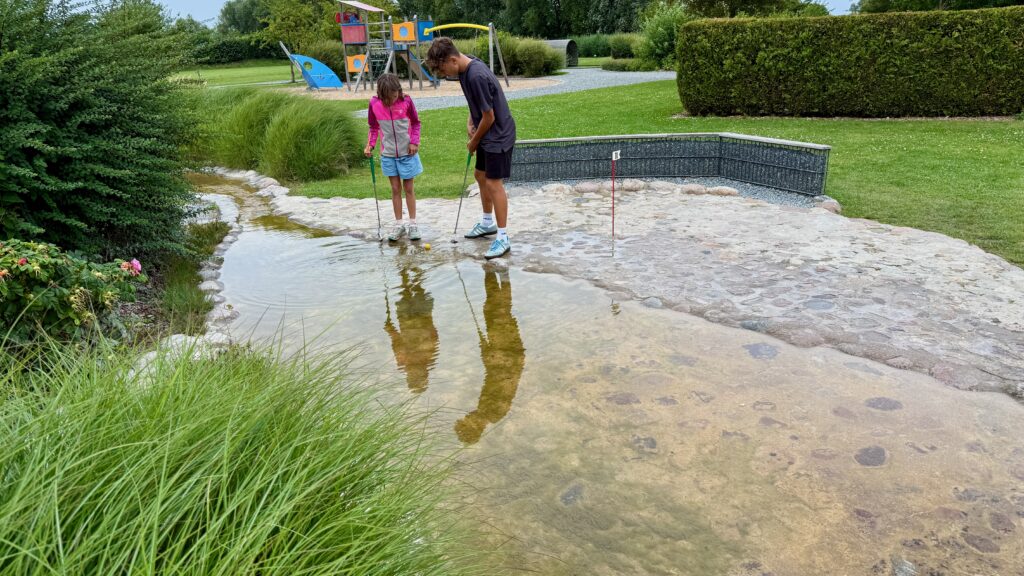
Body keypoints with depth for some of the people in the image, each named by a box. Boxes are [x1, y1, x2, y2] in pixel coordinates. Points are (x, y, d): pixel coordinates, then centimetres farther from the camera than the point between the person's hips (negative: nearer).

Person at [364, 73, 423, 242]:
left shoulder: (406, 101, -12)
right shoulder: (374, 103, -8)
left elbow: (416, 122, 1)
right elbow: (374, 127, 5)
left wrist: (414, 141, -11)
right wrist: (370, 145, -7)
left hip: (407, 152, -1)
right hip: (388, 154, 2)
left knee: (409, 188, 6)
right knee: (395, 188, 8)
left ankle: (412, 223, 16)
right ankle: (399, 224, 17)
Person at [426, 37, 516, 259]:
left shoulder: (477, 76, -28)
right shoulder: (466, 68, 1)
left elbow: (489, 117, -23)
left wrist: (474, 141, -9)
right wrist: (470, 121, 2)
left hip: (499, 135, -10)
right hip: (487, 135, 10)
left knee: (494, 183, -8)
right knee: (481, 175, 19)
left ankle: (503, 238, -2)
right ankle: (488, 222, 36)